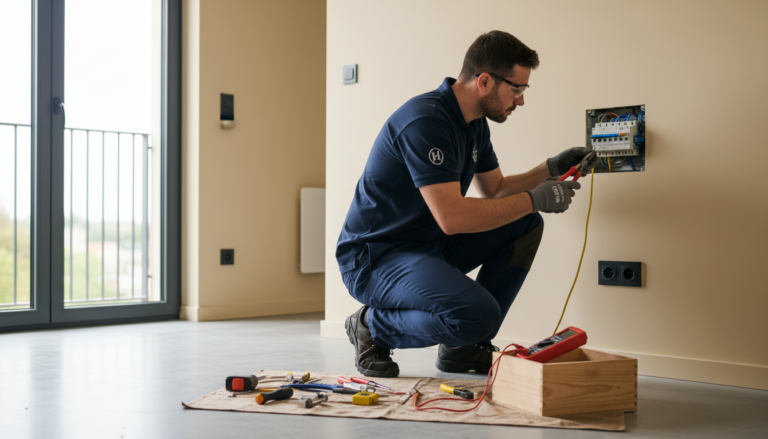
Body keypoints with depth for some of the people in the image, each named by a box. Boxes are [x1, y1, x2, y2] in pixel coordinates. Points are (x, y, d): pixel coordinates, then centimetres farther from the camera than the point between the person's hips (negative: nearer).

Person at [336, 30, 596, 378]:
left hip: (429, 245, 10)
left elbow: (494, 190, 20)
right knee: (477, 313, -31)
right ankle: (372, 327, -3)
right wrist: (535, 199, -21)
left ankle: (466, 346, 8)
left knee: (526, 226, 3)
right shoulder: (425, 121, -24)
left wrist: (550, 169, 5)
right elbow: (452, 217, -31)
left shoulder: (475, 124, 7)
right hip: (373, 258, -10)